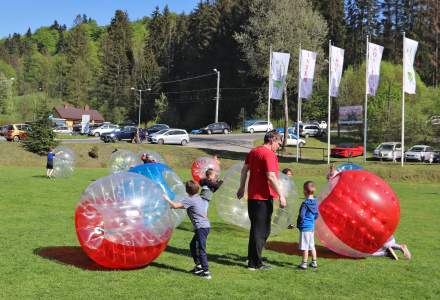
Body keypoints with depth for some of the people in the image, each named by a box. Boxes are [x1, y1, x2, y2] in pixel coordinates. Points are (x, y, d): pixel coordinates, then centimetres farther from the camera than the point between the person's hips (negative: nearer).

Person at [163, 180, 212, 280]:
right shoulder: (200, 199, 16)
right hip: (205, 226, 9)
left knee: (201, 249, -9)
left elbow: (175, 206, -14)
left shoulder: (189, 200, -10)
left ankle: (206, 272, -11)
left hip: (201, 227, -9)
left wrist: (167, 199, 0)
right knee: (193, 245, 22)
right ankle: (198, 266, 28)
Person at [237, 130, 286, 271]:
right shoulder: (269, 154, -15)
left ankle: (252, 257, 27)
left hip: (252, 196, 9)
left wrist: (242, 188, 25)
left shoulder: (253, 152, 11)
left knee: (256, 228, 19)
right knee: (261, 230, 0)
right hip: (264, 197, -9)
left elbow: (244, 170, 17)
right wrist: (281, 195, -19)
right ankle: (255, 263, 5)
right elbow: (271, 177, -23)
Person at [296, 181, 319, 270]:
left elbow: (301, 216, -18)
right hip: (312, 227, 8)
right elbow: (316, 215, 12)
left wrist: (298, 224, -2)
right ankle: (314, 262, 23)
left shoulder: (305, 204, -18)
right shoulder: (315, 202, 5)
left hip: (305, 227, -8)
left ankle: (304, 264, 4)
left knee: (305, 247, -2)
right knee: (312, 245, 17)